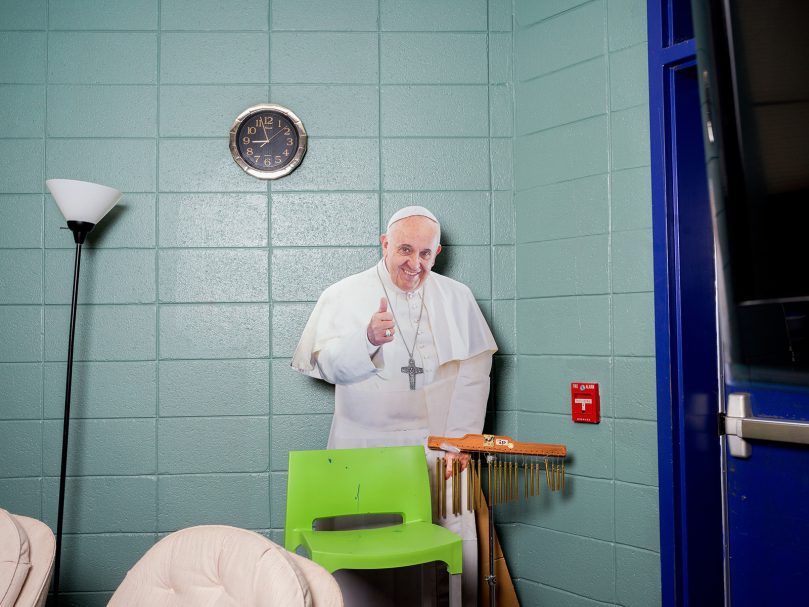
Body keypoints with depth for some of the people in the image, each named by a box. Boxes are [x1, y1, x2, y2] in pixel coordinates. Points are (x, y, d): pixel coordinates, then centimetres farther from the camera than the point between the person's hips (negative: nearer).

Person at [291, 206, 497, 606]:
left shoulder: (458, 298, 10)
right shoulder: (343, 296, 6)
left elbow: (472, 378, 7)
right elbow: (326, 365, -2)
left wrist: (459, 442, -2)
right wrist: (367, 339, -20)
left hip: (439, 450, 1)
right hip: (366, 451, -1)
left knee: (459, 554, -4)